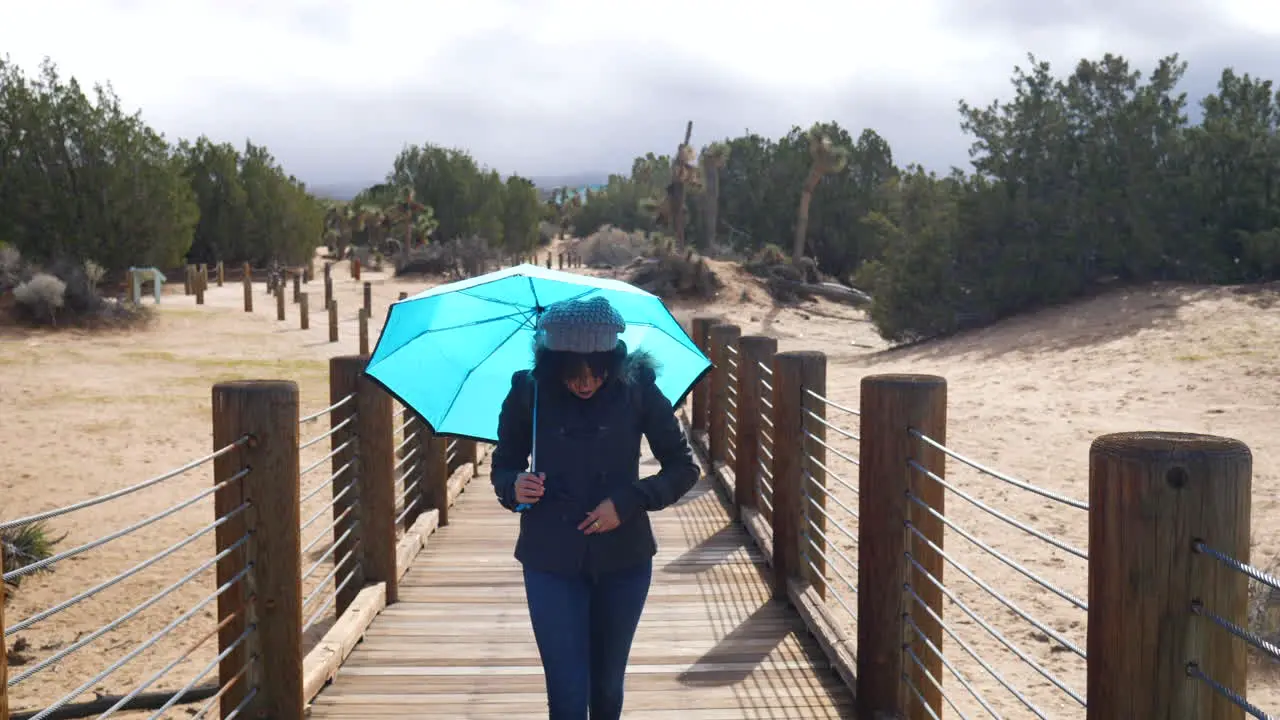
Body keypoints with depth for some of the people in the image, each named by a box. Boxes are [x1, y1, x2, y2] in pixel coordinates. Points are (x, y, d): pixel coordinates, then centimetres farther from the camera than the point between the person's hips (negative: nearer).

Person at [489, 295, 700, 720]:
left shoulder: (637, 389, -9)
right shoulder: (529, 393, -8)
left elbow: (683, 468, -1)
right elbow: (503, 464, 7)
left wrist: (628, 501, -16)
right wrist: (513, 486, -17)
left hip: (622, 559, 1)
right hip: (552, 562, -1)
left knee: (608, 685, 15)